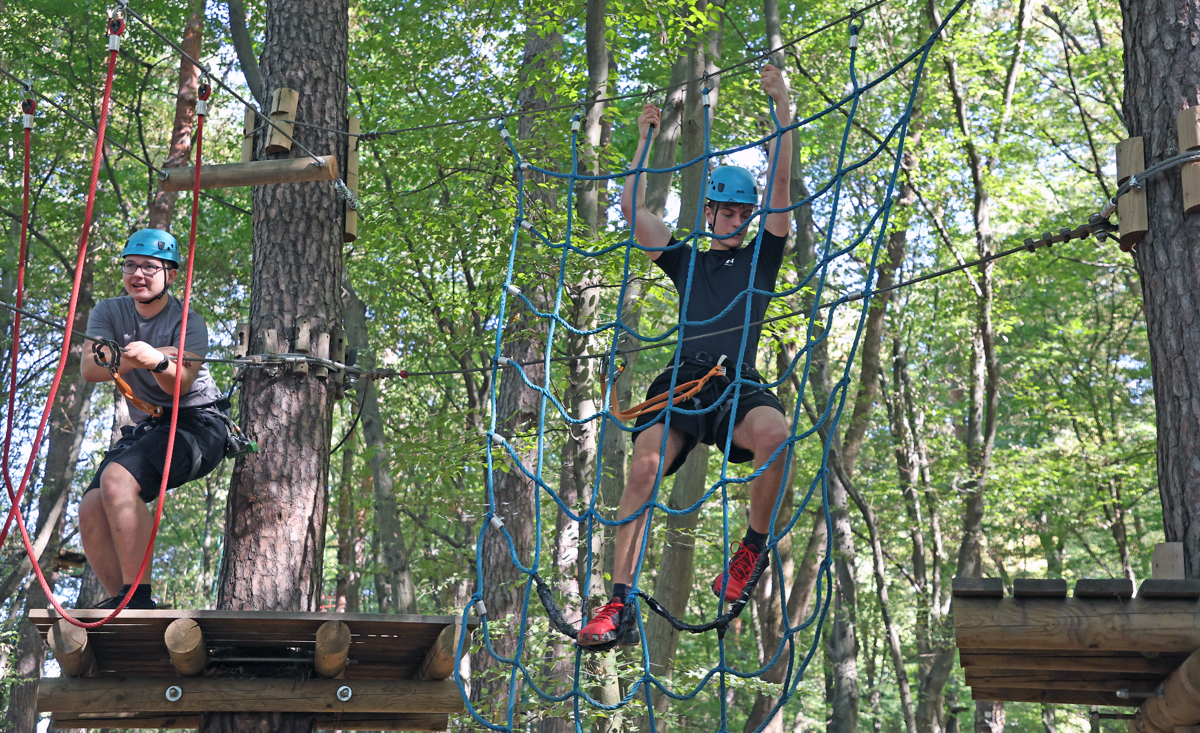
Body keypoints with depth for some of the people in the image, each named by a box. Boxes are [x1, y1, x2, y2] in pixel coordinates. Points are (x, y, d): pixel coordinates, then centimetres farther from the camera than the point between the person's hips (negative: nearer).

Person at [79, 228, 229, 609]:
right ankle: (121, 601, 0)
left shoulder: (188, 322, -11)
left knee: (117, 478, -29)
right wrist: (133, 359, -30)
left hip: (196, 423, -6)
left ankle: (139, 598, -26)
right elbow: (90, 369, -14)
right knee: (91, 509, -15)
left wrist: (158, 361, -49)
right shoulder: (109, 312, 4)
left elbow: (180, 385, -27)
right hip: (145, 427, 6)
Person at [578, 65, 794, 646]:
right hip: (681, 380, 1)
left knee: (774, 433, -35)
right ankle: (619, 607, -25)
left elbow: (781, 183, 15)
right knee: (643, 470, -23)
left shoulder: (762, 257, 22)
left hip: (738, 383, -1)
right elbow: (631, 207, 25)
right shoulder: (685, 260, 27)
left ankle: (753, 549, -12)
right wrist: (644, 138, 30)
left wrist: (782, 108, 12)